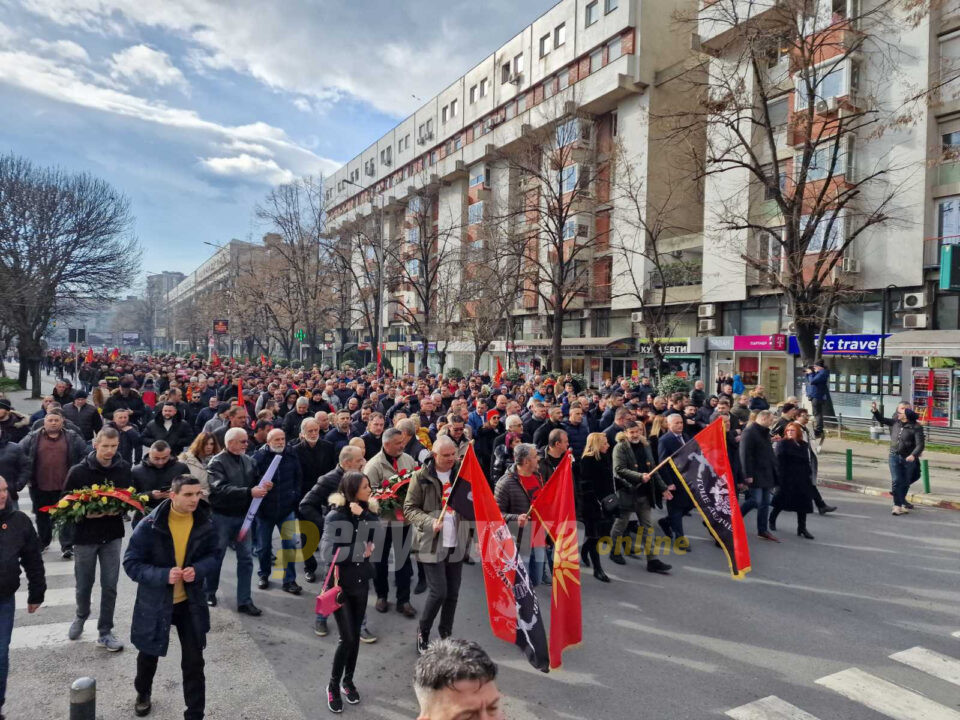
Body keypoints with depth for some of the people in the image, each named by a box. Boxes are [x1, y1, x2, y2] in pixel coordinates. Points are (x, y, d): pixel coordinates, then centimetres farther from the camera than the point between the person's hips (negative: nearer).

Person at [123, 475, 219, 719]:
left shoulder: (205, 524, -12)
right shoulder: (149, 526, -21)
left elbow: (213, 556, 0)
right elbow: (131, 563, -16)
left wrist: (198, 570, -22)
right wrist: (163, 575, -30)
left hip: (190, 603, 1)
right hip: (154, 603, -1)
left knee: (194, 662, 5)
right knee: (149, 655, 24)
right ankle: (143, 693, 55)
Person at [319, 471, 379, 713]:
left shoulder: (368, 512, 0)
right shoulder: (335, 516, -16)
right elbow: (327, 552, -19)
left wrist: (363, 515, -24)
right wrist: (360, 551, -16)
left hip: (361, 582, 5)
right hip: (341, 584, -5)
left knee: (355, 636, 14)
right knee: (347, 638, -4)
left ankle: (348, 681, 32)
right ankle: (333, 685, 17)